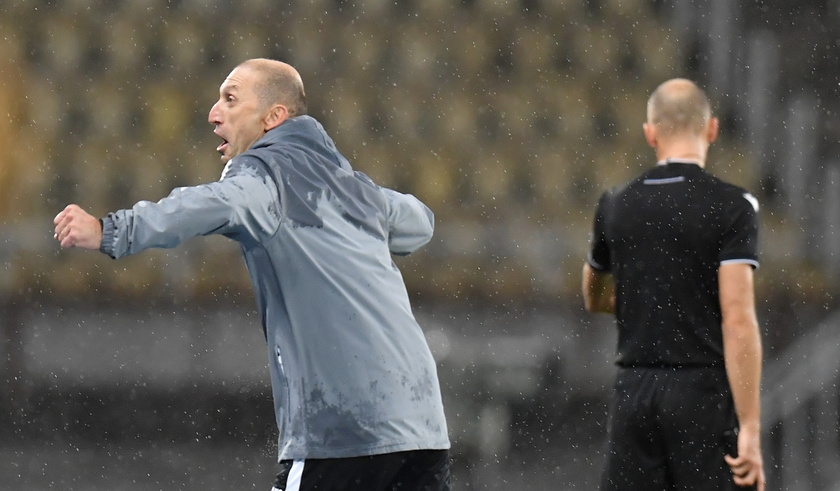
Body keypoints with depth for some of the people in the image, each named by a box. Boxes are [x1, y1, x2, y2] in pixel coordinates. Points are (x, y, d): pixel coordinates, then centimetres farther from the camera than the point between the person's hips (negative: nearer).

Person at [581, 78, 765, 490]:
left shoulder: (616, 206, 7)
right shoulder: (731, 207, -7)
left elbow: (594, 300, 24)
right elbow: (738, 321, -14)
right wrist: (750, 429, -14)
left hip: (634, 393, 4)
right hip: (703, 394, -4)